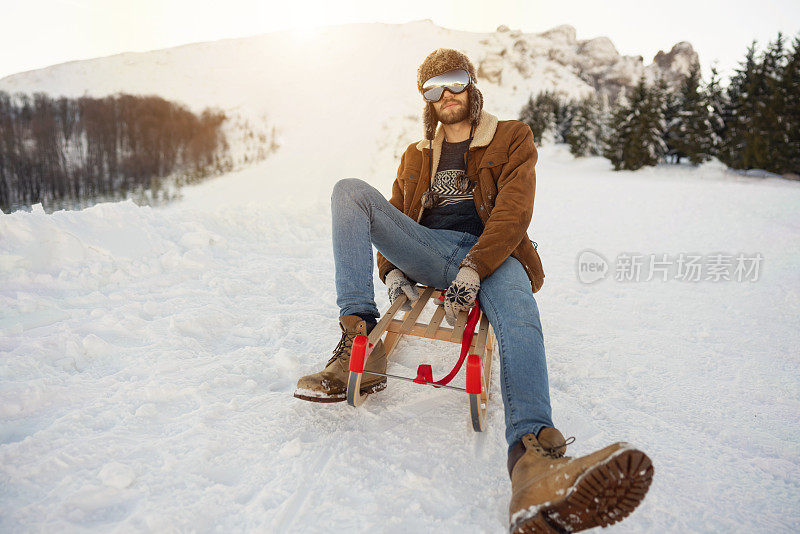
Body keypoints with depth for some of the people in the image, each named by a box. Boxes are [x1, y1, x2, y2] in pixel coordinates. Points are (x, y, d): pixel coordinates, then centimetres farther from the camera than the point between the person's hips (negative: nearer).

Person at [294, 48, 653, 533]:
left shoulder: (512, 139, 14)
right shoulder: (416, 157, 28)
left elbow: (514, 213, -3)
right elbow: (394, 216, 22)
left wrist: (475, 267, -21)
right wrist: (392, 269, -2)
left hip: (491, 256, -3)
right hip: (428, 253, 4)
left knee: (519, 309, -39)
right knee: (349, 190, -16)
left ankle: (532, 452, -64)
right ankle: (362, 339, -29)